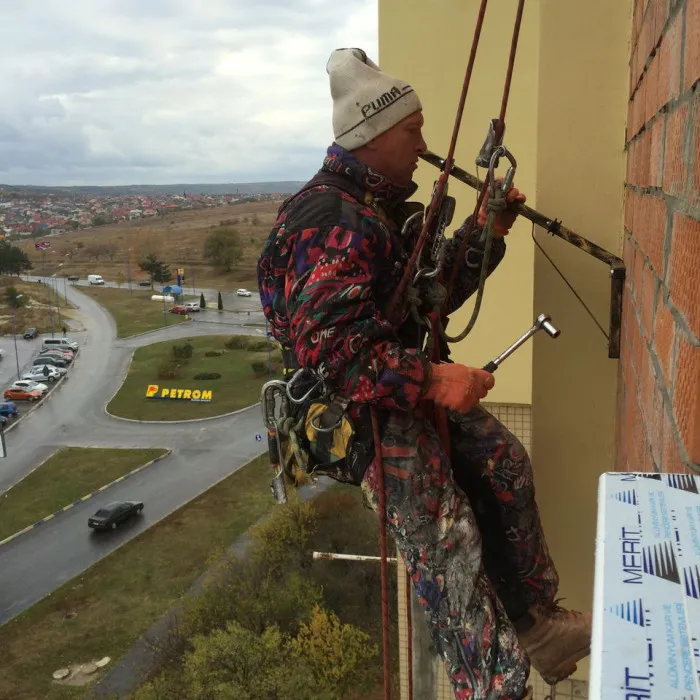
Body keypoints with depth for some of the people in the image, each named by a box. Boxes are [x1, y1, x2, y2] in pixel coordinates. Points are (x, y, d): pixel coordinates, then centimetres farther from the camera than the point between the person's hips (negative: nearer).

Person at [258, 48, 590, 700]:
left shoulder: (385, 205, 13)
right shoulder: (327, 220, -21)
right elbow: (329, 348, -29)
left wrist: (484, 232, 8)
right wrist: (432, 378, -30)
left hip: (408, 380, 10)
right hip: (351, 408, -10)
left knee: (503, 460, 7)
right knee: (448, 538, -18)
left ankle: (535, 626, 21)